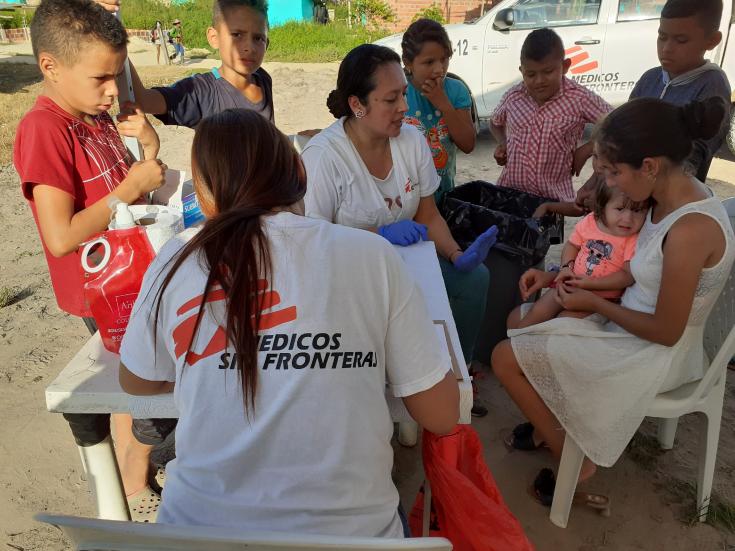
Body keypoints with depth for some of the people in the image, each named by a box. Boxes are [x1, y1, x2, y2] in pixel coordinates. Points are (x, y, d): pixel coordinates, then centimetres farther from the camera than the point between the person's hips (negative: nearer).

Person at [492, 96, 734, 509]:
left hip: (653, 354, -9)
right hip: (634, 324, 9)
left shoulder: (690, 230, -32)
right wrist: (582, 282, 0)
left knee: (506, 358, -9)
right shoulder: (677, 194, -4)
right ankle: (552, 424, 27)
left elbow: (666, 331, -24)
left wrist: (593, 303, -13)